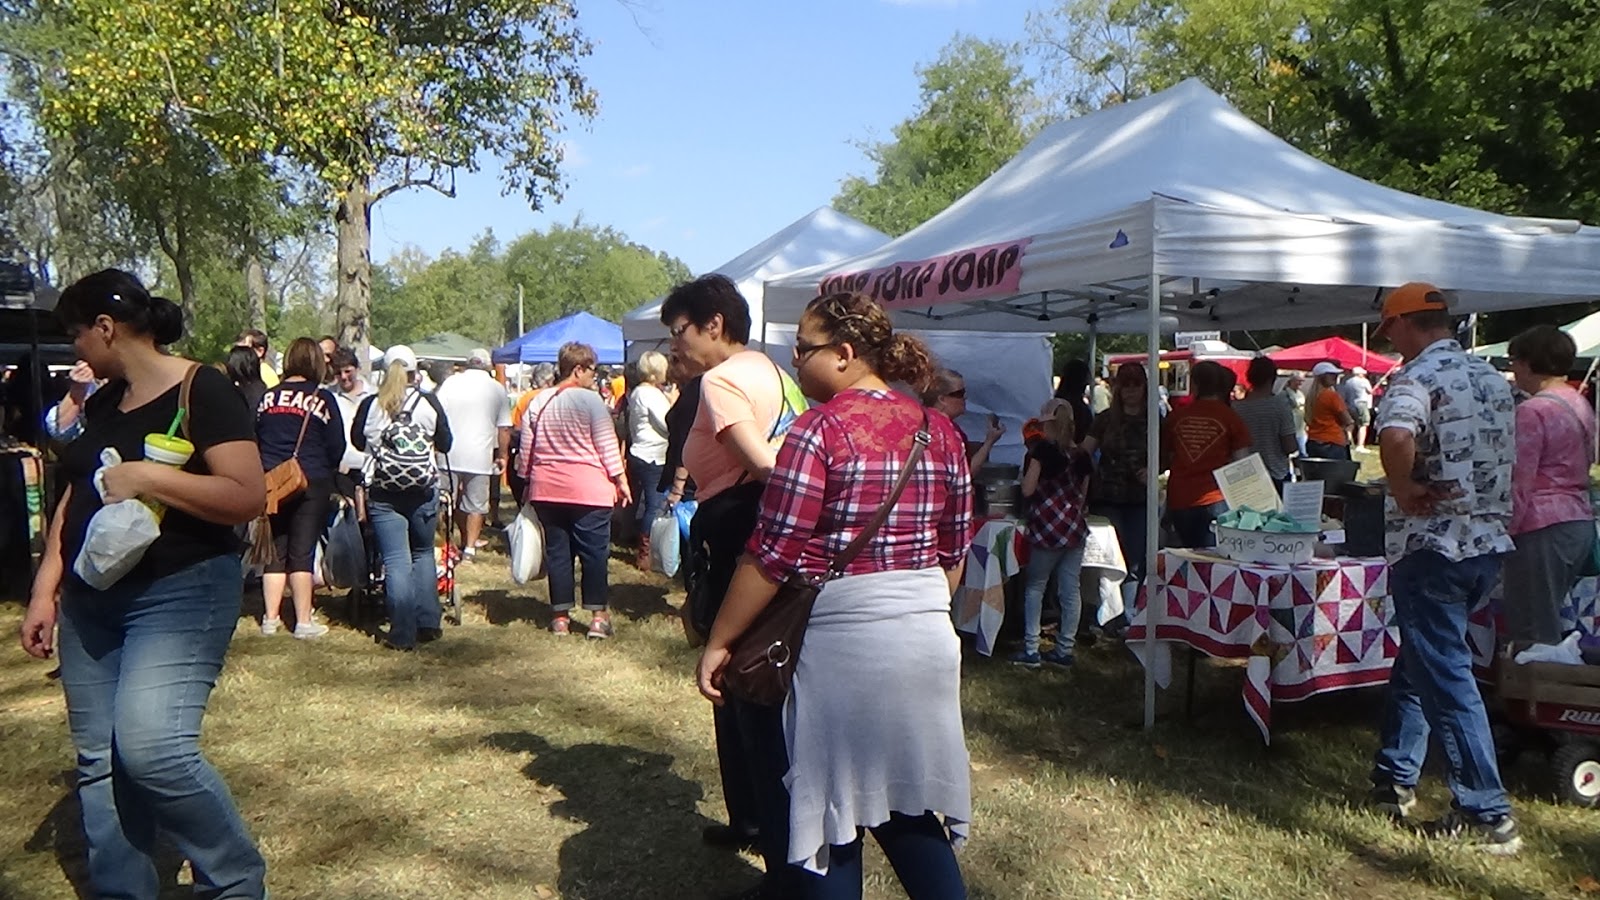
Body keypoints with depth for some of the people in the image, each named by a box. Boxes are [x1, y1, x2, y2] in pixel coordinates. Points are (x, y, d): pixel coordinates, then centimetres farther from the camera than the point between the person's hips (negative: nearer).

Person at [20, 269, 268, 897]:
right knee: (98, 761, 9)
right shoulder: (102, 402, 13)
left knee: (151, 747, -19)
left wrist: (143, 477, -22)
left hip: (180, 593, -8)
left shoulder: (201, 391, -11)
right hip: (92, 600, 8)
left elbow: (249, 496, -19)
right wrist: (45, 590, 12)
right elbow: (74, 496, 19)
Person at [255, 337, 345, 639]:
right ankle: (304, 622, 4)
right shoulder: (322, 398, -7)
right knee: (302, 553, 0)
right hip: (311, 483, -3)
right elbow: (337, 446, -4)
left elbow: (252, 441, 11)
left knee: (274, 551, 11)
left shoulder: (268, 397, 4)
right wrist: (326, 470, 15)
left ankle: (270, 619, 16)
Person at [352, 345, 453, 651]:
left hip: (383, 494, -1)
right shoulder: (429, 403, -4)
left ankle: (403, 634, 1)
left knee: (396, 562, 1)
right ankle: (428, 623, 17)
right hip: (424, 491, 1)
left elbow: (357, 442, 12)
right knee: (423, 554, 18)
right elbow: (445, 444, 5)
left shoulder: (370, 405, -2)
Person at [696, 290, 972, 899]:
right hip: (927, 637, 6)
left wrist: (719, 641, -7)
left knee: (828, 810, 8)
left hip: (841, 639, -6)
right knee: (911, 810, 18)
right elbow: (954, 554, 12)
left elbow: (773, 554, -15)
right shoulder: (940, 431, 6)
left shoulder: (822, 427, -13)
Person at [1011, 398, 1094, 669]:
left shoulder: (1042, 450, -8)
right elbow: (1083, 494, 15)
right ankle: (1065, 649, 12)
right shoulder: (1082, 456, 8)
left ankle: (1031, 650, 3)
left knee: (1035, 586, 5)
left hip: (1048, 527, -5)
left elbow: (1028, 489, -10)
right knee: (1070, 590, 6)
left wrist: (1031, 460, 5)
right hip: (1076, 529, 5)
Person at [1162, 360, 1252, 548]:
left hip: (1178, 499, 2)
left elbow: (1164, 460, 11)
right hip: (1215, 500, -2)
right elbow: (1241, 462, -4)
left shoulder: (1176, 416, 1)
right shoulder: (1229, 417, -4)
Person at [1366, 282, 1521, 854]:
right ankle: (1394, 781, 29)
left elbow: (1396, 438, -36)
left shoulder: (1416, 378, -15)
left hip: (1432, 547, -9)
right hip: (1490, 543, 9)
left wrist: (1403, 491, -21)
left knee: (1445, 678, -1)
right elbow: (1504, 459, 17)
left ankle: (1488, 817, 3)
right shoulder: (1493, 380, 12)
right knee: (1418, 661, 20)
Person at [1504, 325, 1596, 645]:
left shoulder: (1532, 411, -14)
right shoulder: (1581, 405, 13)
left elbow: (1519, 484, -16)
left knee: (1534, 632, -3)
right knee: (1552, 619, 15)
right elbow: (1583, 467, 19)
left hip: (1543, 527, -9)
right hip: (1581, 522, 9)